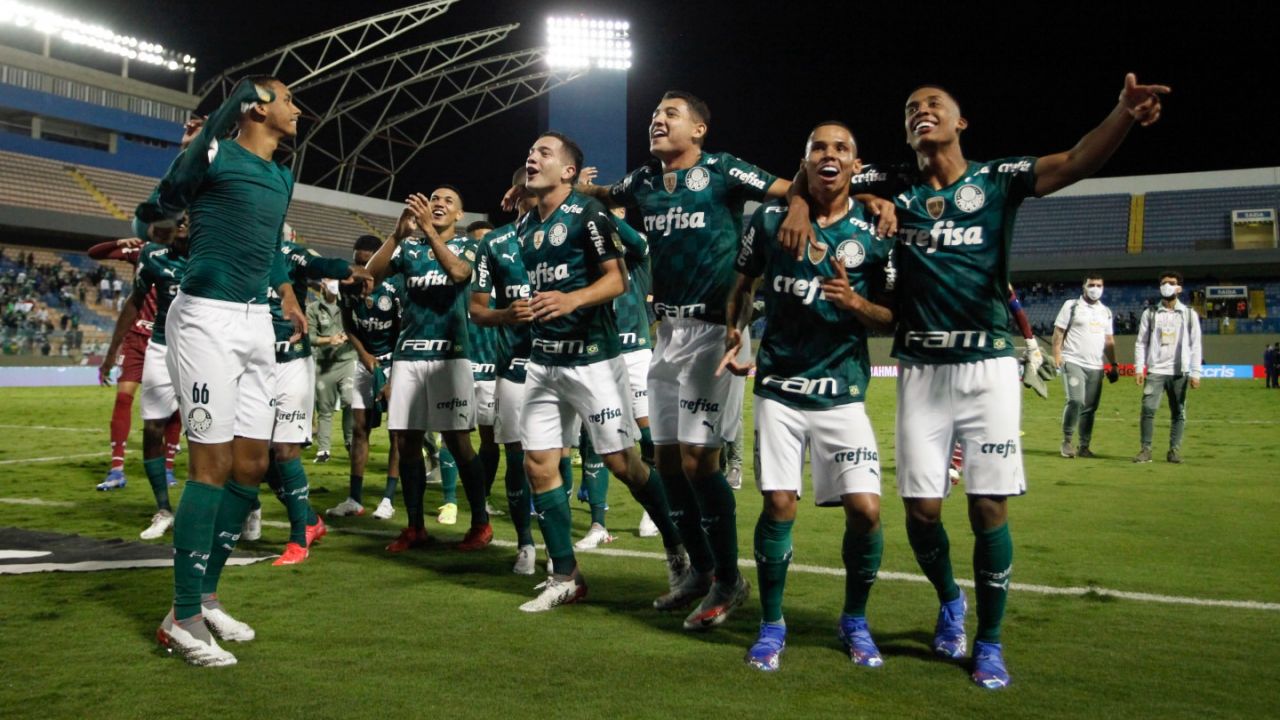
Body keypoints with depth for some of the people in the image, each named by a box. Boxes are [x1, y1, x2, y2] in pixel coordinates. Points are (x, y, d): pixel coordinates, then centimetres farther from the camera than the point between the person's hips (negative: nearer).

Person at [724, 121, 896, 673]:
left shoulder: (874, 232, -2)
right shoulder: (770, 219, 1)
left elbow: (894, 320, 2)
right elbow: (744, 283, 17)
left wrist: (855, 302, -17)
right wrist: (733, 337, 4)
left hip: (842, 392, 0)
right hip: (780, 387, 0)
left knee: (865, 510, -7)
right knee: (778, 507, -5)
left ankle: (855, 621, 18)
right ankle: (771, 624, 16)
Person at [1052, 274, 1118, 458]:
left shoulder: (1106, 312, 17)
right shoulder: (1071, 305, 2)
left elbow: (1109, 340, 21)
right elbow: (1058, 331, -2)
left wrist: (1113, 364, 14)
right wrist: (1057, 355, -13)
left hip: (1096, 367, 5)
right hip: (1073, 363, -5)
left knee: (1090, 407, 4)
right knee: (1076, 401, -18)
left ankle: (1084, 447, 11)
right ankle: (1066, 441, -5)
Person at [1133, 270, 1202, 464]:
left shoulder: (1189, 314, 8)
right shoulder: (1150, 313, 8)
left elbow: (1196, 345, 5)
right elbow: (1141, 342, 7)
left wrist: (1195, 373, -2)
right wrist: (1138, 368, -3)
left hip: (1179, 372, 0)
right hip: (1155, 371, 0)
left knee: (1178, 412, 2)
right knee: (1148, 409, -10)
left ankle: (1175, 450, 9)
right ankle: (1146, 450, -6)